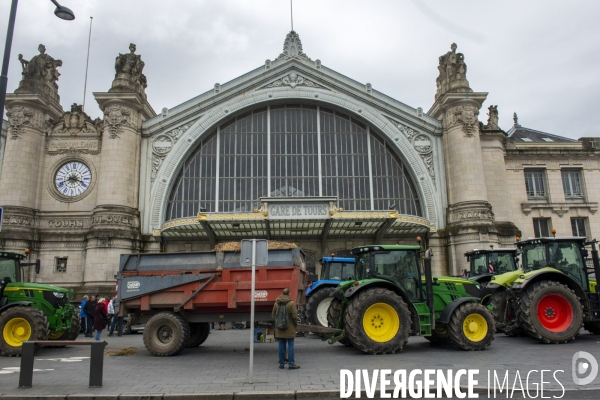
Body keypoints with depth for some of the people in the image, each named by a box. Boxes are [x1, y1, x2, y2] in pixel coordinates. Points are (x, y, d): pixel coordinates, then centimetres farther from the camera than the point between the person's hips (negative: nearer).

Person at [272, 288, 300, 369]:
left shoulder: (276, 303, 4)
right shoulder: (292, 303, -12)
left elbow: (273, 316, 9)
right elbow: (294, 316, -15)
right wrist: (296, 325, 1)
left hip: (280, 329, 5)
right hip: (290, 329, -5)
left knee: (281, 346, 10)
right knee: (290, 346, 1)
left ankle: (281, 363, 14)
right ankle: (291, 364, 3)